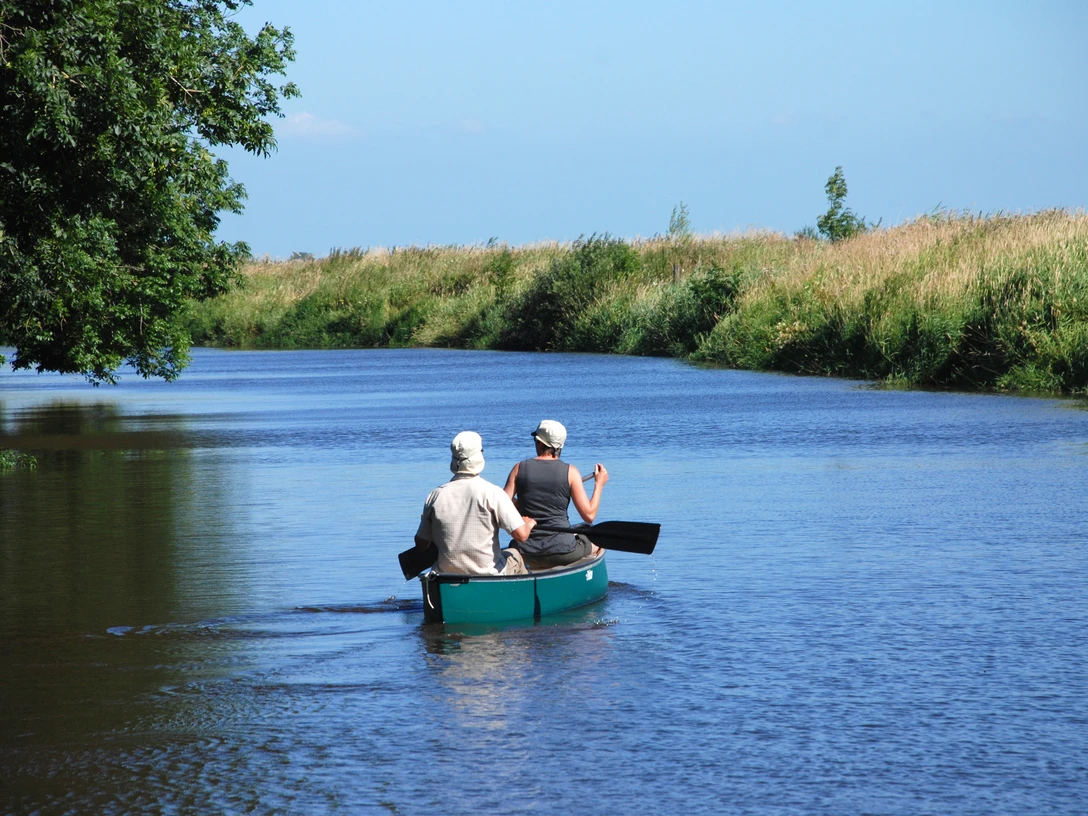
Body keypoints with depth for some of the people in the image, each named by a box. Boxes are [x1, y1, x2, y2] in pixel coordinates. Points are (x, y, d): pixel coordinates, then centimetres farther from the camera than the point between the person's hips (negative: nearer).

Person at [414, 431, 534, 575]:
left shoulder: (436, 496, -5)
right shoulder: (492, 493, -15)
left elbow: (421, 544, 2)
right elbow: (521, 535, -17)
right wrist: (529, 523, 7)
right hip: (489, 575, -2)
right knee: (515, 555, 30)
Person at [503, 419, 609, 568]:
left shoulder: (520, 468, -2)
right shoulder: (570, 472, -8)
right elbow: (589, 516, -8)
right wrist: (599, 484, 6)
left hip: (527, 554, 2)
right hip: (561, 551, -2)